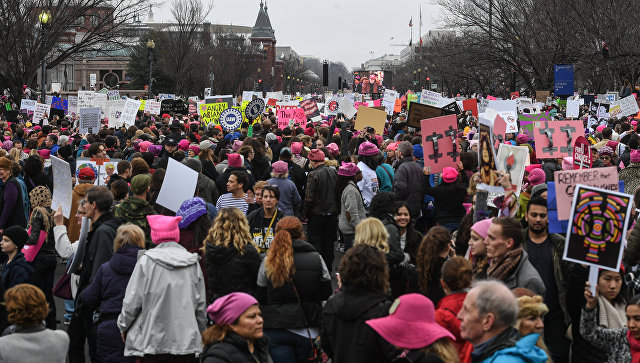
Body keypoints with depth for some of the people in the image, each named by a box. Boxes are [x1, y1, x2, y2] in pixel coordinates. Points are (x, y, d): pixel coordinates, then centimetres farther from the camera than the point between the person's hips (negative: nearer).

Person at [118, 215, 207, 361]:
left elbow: (132, 301, -4)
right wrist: (199, 332, 23)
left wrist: (123, 326, 12)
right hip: (186, 340, 3)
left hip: (151, 341, -3)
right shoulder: (193, 263, 3)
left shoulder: (146, 261, -7)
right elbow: (201, 305, 9)